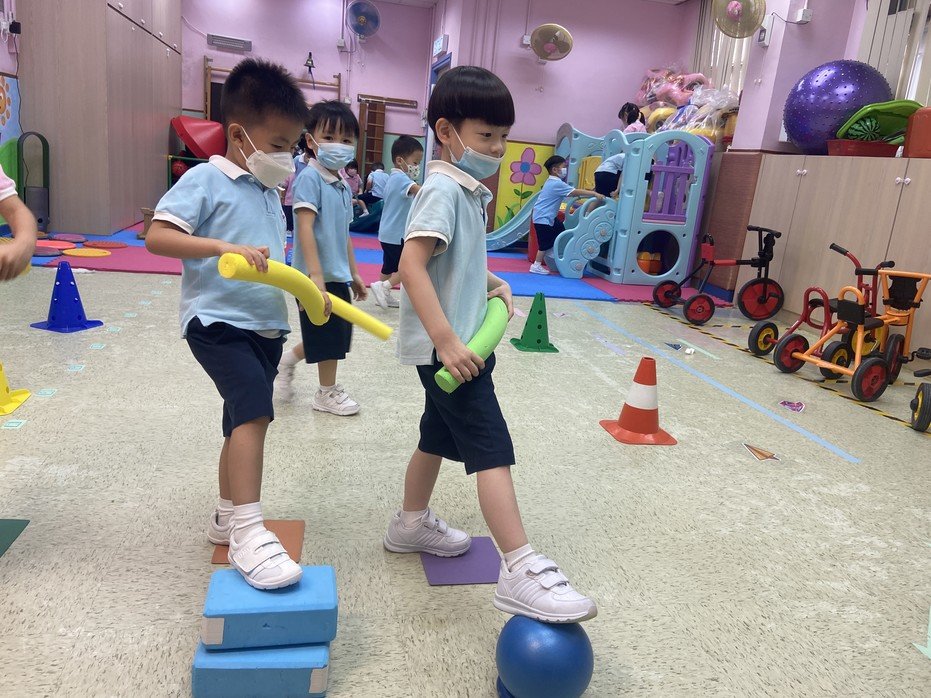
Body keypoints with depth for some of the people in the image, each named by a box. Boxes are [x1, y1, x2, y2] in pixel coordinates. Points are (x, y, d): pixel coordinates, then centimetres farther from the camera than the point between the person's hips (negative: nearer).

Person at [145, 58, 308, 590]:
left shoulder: (271, 192, 16)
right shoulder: (206, 180, -8)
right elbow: (157, 236, -18)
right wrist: (225, 248, -30)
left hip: (266, 324, 9)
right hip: (217, 320, -8)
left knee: (245, 421, 16)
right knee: (255, 412, -25)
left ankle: (227, 519, 33)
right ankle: (248, 533, -20)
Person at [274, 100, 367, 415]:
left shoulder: (344, 186, 11)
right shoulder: (310, 177, -14)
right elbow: (305, 229, -22)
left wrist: (354, 274, 20)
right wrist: (316, 276, -28)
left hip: (338, 275, 8)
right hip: (318, 276, -8)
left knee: (338, 332, 17)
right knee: (329, 334, 5)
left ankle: (288, 359, 38)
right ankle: (328, 393, 25)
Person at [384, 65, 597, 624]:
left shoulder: (469, 190, 14)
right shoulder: (445, 189, -16)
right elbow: (411, 264, -26)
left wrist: (490, 281, 10)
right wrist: (446, 340, -31)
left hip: (456, 344, 10)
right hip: (446, 345, -10)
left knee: (438, 436, 21)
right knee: (492, 449, -12)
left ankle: (412, 525, 39)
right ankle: (521, 572, -10)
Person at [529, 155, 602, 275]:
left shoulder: (552, 182, 11)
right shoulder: (557, 184, -21)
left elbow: (570, 192, 14)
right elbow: (575, 192, -25)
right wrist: (594, 194, -24)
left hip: (549, 217, 11)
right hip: (543, 218, -11)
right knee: (545, 244, -5)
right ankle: (536, 266, 5)